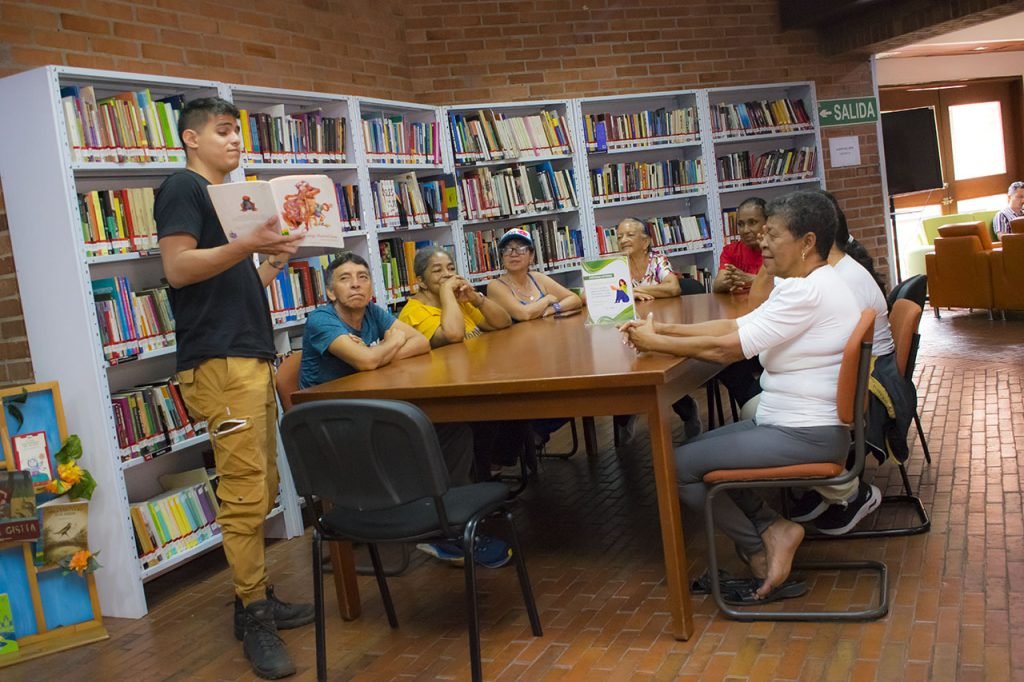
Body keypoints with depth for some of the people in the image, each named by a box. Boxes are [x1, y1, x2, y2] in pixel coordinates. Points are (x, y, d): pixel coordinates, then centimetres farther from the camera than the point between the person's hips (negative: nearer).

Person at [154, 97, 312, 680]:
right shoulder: (183, 189, -2)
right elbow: (178, 268, -15)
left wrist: (273, 261, 13)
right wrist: (249, 243, -24)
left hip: (253, 355, 9)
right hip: (219, 361, -9)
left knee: (263, 489, 11)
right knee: (245, 492, -9)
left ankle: (257, 600, 20)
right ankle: (254, 616, -1)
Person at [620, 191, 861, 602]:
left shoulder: (809, 291, -22)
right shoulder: (802, 286, 11)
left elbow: (725, 348, -23)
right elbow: (734, 326, 11)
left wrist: (654, 343, -12)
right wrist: (661, 328, 3)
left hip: (805, 435, -10)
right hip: (795, 424, 10)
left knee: (677, 467, -7)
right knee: (699, 450, 17)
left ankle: (762, 547, 5)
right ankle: (771, 529, 6)